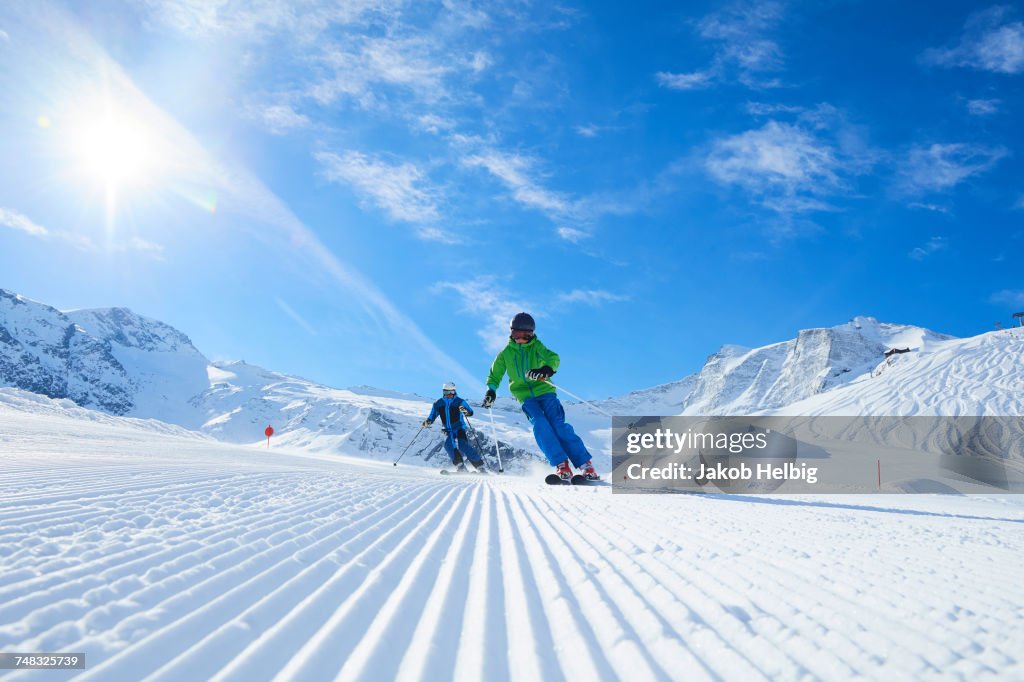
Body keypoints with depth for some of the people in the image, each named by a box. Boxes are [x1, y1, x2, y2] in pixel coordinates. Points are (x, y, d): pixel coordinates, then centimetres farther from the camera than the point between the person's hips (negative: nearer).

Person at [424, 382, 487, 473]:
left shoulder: (459, 401, -4)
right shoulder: (438, 404, 5)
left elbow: (471, 412, -9)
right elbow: (432, 416, 11)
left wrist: (465, 411, -31)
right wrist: (428, 421, -10)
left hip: (459, 428, -3)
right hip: (448, 430, 3)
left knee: (463, 445, -22)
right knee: (449, 445, -24)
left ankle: (480, 467, -17)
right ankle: (460, 466, -22)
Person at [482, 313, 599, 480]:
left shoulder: (536, 346, 3)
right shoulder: (506, 353, 10)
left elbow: (553, 357, -15)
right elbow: (495, 374, 20)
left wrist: (547, 369, -38)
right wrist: (491, 390, 2)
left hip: (544, 391, -1)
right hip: (525, 396, 1)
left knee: (558, 425, -16)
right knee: (540, 424, -23)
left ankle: (585, 464, -15)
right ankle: (561, 465, -24)